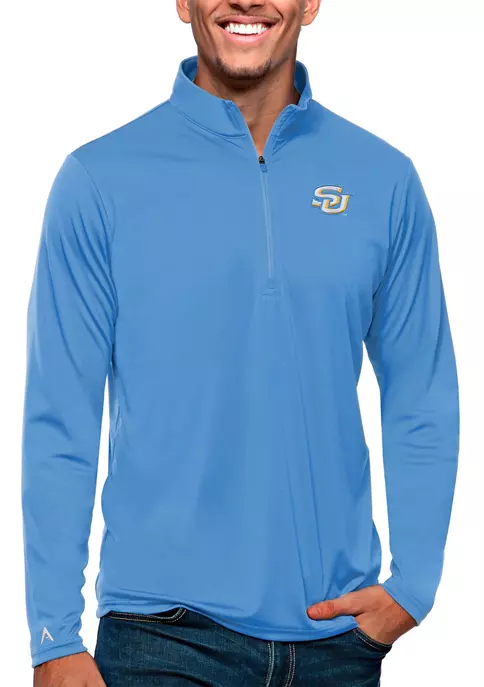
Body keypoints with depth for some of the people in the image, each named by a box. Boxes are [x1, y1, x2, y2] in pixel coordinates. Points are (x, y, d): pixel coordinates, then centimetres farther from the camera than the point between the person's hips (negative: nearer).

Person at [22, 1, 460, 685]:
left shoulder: (385, 180, 3)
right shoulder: (99, 180, -4)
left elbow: (422, 404, 7)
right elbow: (59, 424, -4)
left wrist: (413, 587, -2)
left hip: (340, 630, 3)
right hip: (165, 628, -2)